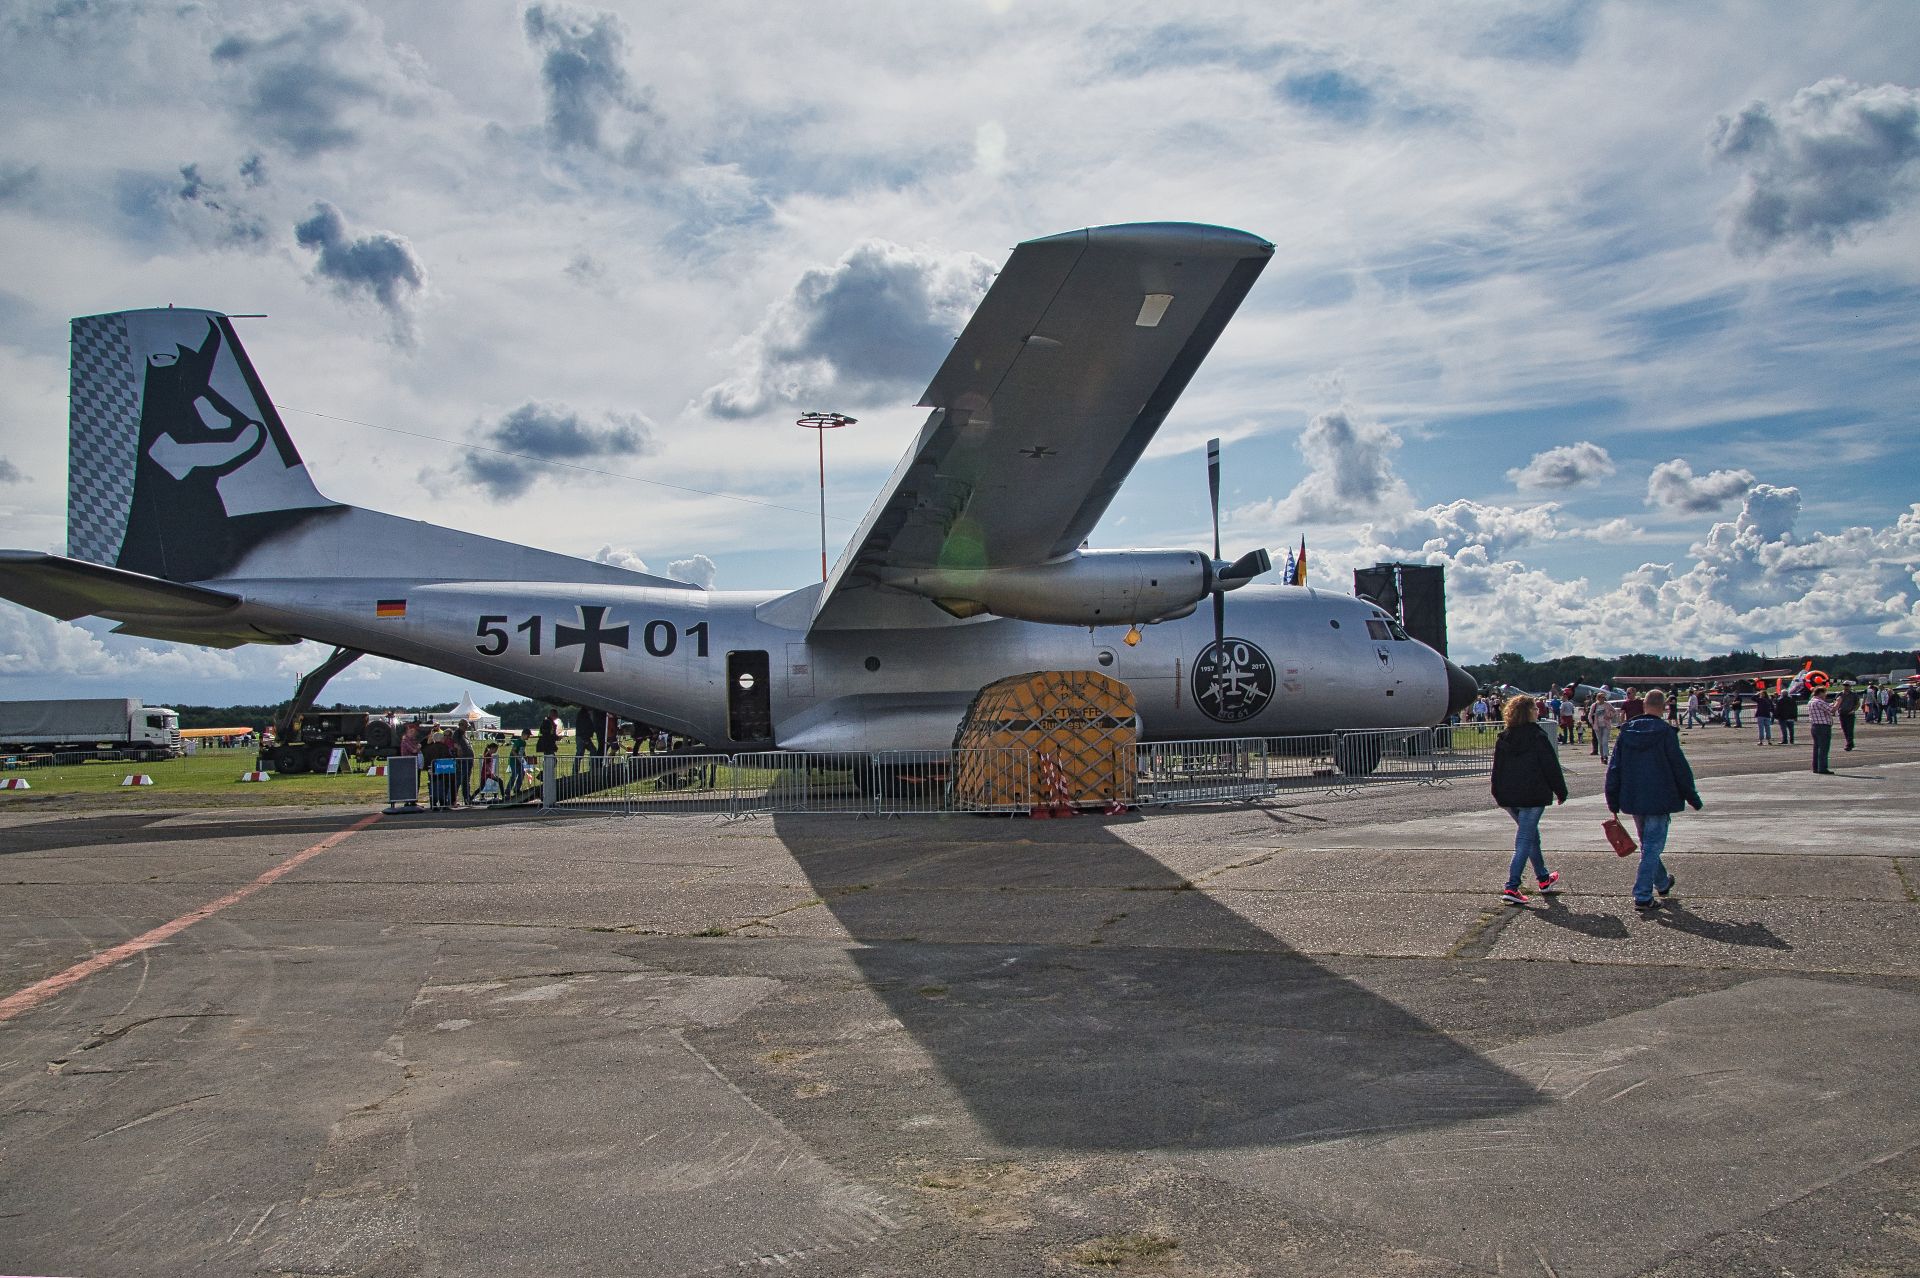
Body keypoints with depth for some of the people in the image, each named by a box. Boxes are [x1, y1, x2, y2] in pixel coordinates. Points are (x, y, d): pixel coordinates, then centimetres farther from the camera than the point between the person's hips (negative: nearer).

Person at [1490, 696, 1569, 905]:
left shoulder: (1503, 739, 5)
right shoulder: (1537, 737, -11)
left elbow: (1497, 769, 10)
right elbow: (1551, 767, -7)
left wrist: (1499, 794, 19)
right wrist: (1561, 792, 3)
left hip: (1509, 798, 6)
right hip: (1532, 797, -6)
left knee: (1531, 835, 23)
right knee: (1525, 840, -6)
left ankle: (1543, 879, 37)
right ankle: (1511, 888, -14)